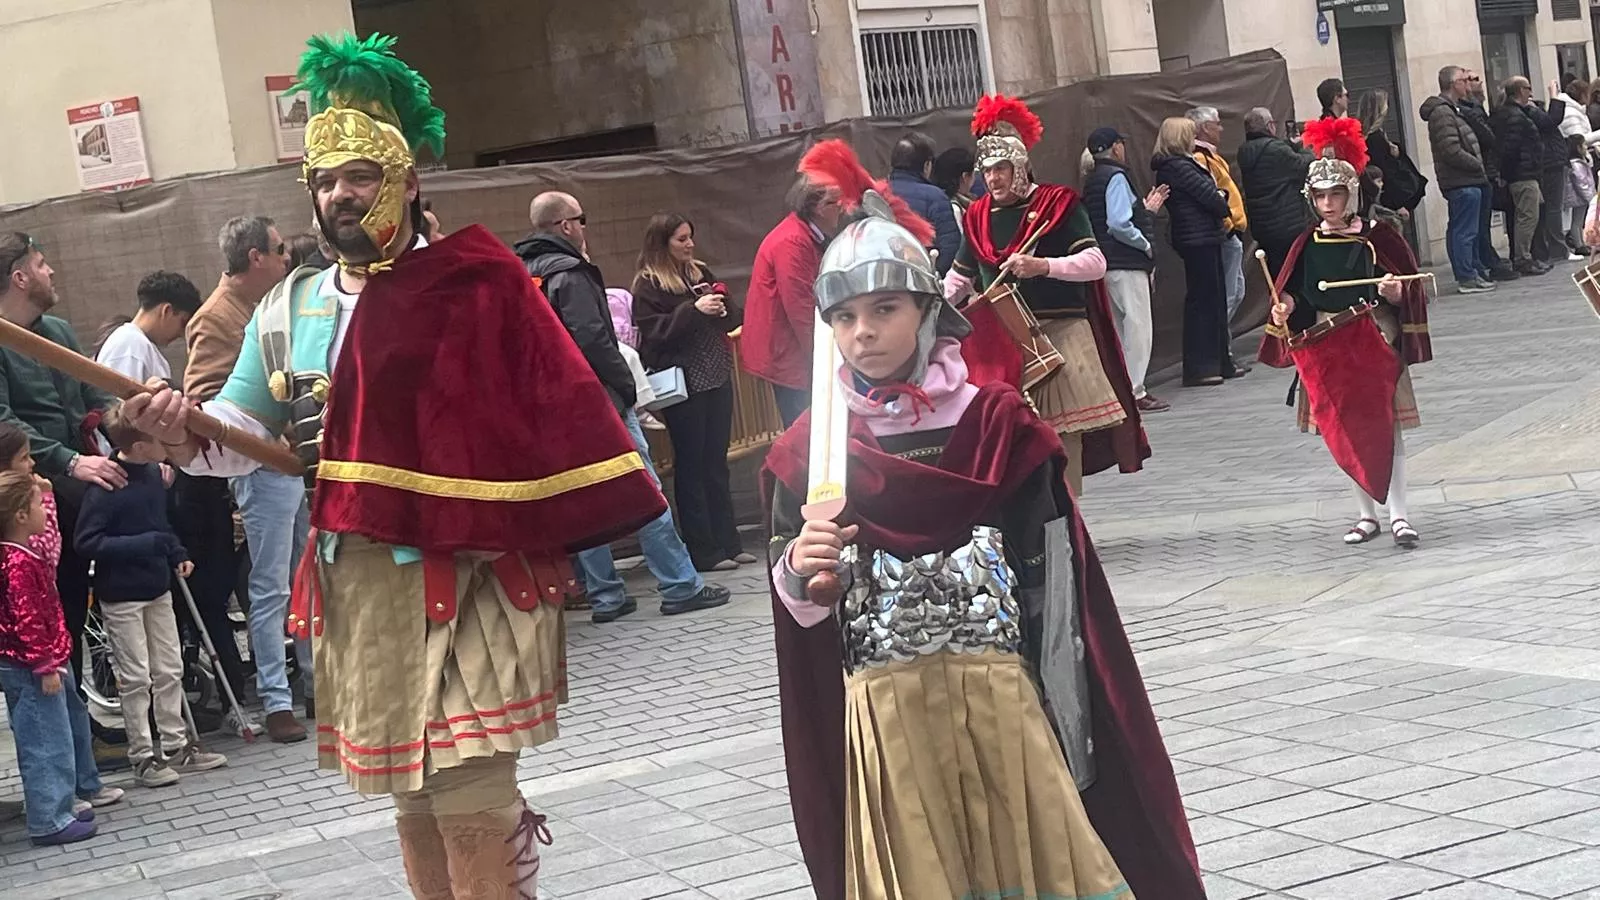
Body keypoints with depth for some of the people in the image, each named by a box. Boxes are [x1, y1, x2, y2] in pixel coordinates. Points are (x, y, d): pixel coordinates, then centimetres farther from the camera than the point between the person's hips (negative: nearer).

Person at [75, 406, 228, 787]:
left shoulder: (153, 473, 0)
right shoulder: (106, 486, -22)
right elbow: (86, 541, -21)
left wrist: (178, 555, 3)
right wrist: (143, 545, -26)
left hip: (157, 587, 7)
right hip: (121, 596, -7)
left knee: (169, 670, 14)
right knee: (136, 678, 3)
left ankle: (176, 746, 25)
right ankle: (143, 757, 14)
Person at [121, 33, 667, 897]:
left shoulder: (475, 286, -6)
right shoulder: (288, 307, 9)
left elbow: (554, 413, -7)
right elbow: (240, 430, 9)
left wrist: (557, 542, -11)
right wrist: (184, 433, -13)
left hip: (463, 580, -5)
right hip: (357, 587, 6)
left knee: (469, 806, -8)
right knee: (411, 799, 15)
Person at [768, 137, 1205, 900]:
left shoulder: (997, 421, -2)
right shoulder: (809, 450, 1)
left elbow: (1051, 580, 0)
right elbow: (795, 607, 5)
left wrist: (1059, 713, -2)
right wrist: (798, 571, -18)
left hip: (1000, 701, -1)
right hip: (884, 715, 1)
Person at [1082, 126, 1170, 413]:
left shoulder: (1093, 181, 16)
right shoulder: (1115, 177, -13)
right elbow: (1119, 224, -23)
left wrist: (1147, 209, 22)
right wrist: (1146, 245, -10)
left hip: (1109, 264, 10)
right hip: (1126, 265, -10)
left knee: (1120, 328, 14)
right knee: (1137, 326, -5)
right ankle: (1135, 392, -5)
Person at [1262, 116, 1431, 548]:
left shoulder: (1377, 237, -6)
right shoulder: (1308, 244, 4)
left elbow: (1410, 292, -2)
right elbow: (1294, 292, 12)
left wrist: (1395, 292, -24)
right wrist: (1284, 307, -9)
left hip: (1374, 342, -4)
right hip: (1326, 346, 4)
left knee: (1384, 427, -3)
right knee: (1345, 432, 9)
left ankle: (1398, 515, 1)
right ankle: (1368, 513, 20)